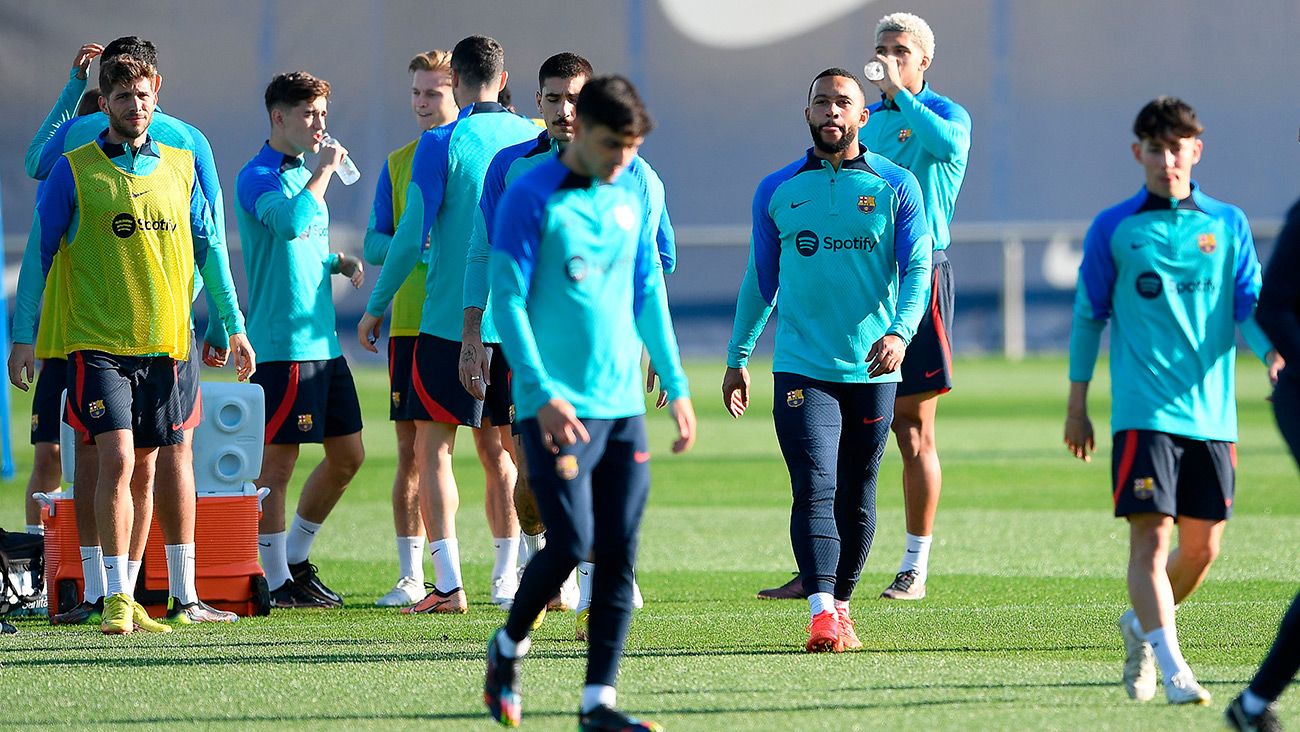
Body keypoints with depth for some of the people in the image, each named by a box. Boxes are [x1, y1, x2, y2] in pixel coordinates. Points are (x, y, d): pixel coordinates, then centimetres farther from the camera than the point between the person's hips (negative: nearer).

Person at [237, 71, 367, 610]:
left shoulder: (305, 175, 18)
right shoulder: (258, 176, -10)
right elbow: (290, 222, -30)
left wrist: (340, 262, 11)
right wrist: (324, 169, -19)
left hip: (323, 340, 9)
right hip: (282, 343, -9)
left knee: (348, 455, 11)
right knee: (277, 463, -3)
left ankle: (297, 560, 24)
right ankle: (277, 580, 2)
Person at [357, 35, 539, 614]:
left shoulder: (442, 144, -9)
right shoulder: (533, 141, 5)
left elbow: (412, 236, -11)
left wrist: (375, 307, -1)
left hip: (449, 321, -5)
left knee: (433, 451, 0)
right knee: (496, 450, 15)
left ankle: (449, 583, -9)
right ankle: (506, 581, 15)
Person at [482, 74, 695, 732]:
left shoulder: (630, 198, 10)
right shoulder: (530, 199, -7)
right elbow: (507, 300, -10)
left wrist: (677, 387, 15)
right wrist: (541, 393, -17)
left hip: (623, 407, 6)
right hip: (559, 407, -6)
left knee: (618, 557, 0)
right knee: (569, 544, -11)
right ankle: (509, 648, 15)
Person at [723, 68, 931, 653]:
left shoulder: (895, 187, 3)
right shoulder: (777, 192, 7)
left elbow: (917, 268, -4)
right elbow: (759, 280, 16)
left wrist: (900, 331, -22)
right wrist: (738, 358, 16)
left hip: (872, 369, 1)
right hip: (801, 367, -1)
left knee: (856, 498, 8)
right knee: (814, 489, -14)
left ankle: (841, 605, 22)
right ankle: (822, 611, -23)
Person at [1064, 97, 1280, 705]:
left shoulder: (1228, 224, 8)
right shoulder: (1113, 230, 4)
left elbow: (1250, 307, 6)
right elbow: (1088, 316, 9)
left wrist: (1273, 351, -16)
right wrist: (1076, 407, 8)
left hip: (1212, 412, 3)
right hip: (1144, 412, -3)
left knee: (1202, 545, 8)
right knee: (1150, 537, -14)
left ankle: (1141, 625, 34)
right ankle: (1172, 668, -18)